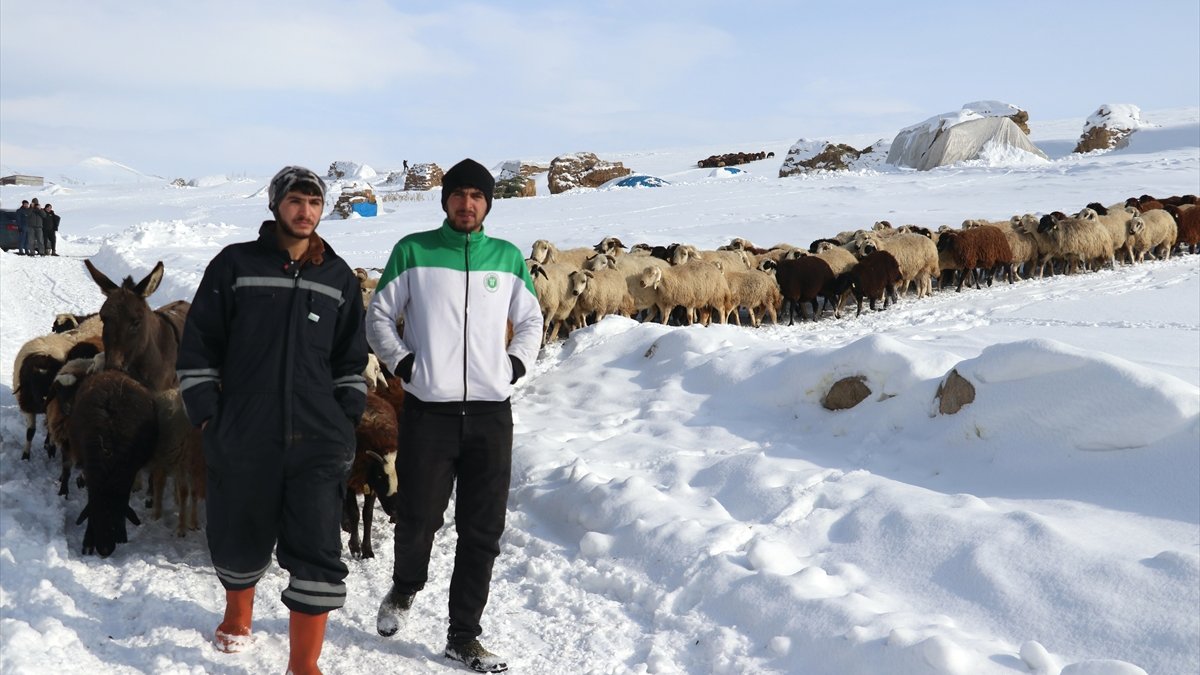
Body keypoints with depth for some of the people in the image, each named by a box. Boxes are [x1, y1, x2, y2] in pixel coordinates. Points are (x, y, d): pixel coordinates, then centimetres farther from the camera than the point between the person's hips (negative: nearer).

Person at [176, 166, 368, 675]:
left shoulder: (339, 278, 10)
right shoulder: (235, 265, 2)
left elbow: (351, 360, 16)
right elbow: (198, 344, 4)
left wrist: (346, 421, 8)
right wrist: (207, 414, -1)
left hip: (317, 442, 1)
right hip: (242, 440, -1)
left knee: (318, 555, -8)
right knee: (239, 542, 13)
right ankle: (237, 615, 44)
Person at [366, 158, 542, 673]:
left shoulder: (509, 258, 9)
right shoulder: (413, 251, 2)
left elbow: (530, 322, 20)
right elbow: (379, 317, 7)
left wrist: (515, 366, 4)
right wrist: (404, 364, -6)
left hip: (491, 413, 2)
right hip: (428, 410, -2)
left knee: (483, 532, 4)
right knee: (417, 520, 1)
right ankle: (403, 590, 34)